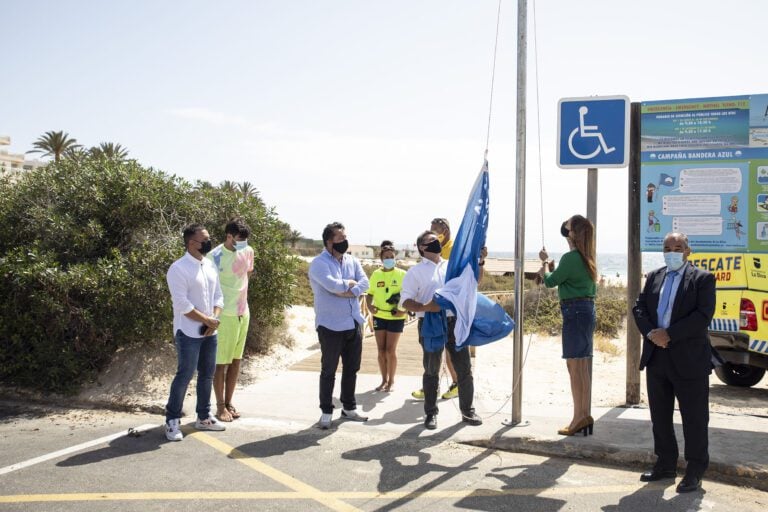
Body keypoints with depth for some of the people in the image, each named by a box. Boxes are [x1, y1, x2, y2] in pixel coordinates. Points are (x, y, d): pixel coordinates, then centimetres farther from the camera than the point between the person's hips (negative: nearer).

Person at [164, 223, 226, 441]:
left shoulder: (210, 265, 9)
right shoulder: (178, 268, -14)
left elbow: (218, 295, 11)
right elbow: (182, 303, -19)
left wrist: (215, 320, -6)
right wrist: (207, 320, -15)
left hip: (209, 332, 7)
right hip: (188, 332, -7)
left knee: (207, 374, 13)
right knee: (185, 375, -4)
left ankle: (203, 417, 26)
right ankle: (172, 421, 8)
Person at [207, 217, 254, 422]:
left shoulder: (248, 251, 2)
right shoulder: (215, 257, -17)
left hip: (243, 312, 6)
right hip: (225, 315, -6)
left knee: (236, 360, 13)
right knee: (221, 362, 3)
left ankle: (229, 402, 24)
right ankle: (220, 406, 14)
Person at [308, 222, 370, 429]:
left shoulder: (352, 261, 9)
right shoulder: (319, 263, -11)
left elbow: (364, 284, -4)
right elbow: (333, 286, -25)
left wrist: (343, 291, -18)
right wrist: (351, 283, -7)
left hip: (354, 324, 6)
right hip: (331, 326, -6)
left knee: (352, 368, 14)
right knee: (329, 371, 3)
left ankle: (349, 407, 28)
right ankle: (326, 411, 13)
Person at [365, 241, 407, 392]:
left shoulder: (402, 274, -5)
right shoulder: (376, 274, 4)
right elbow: (370, 293, 12)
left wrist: (405, 309, -17)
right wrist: (369, 306, -6)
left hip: (396, 317, -3)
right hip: (379, 317, 3)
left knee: (390, 350, -2)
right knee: (381, 350, 7)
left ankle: (391, 381, 13)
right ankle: (384, 380, 20)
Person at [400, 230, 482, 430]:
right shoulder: (415, 271, 1)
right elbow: (405, 301, -6)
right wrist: (425, 307, -24)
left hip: (455, 322, 4)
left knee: (464, 368, 7)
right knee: (431, 371, 6)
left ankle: (467, 411, 20)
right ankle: (431, 413, 18)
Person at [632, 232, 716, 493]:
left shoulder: (702, 279, -4)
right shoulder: (653, 277, 12)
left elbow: (703, 316, -15)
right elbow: (639, 308, 7)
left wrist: (669, 334, -18)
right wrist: (651, 333, -11)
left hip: (689, 359, -5)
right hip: (656, 357, 6)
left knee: (694, 418, 3)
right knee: (660, 416, 14)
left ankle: (695, 472, 15)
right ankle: (665, 464, 28)